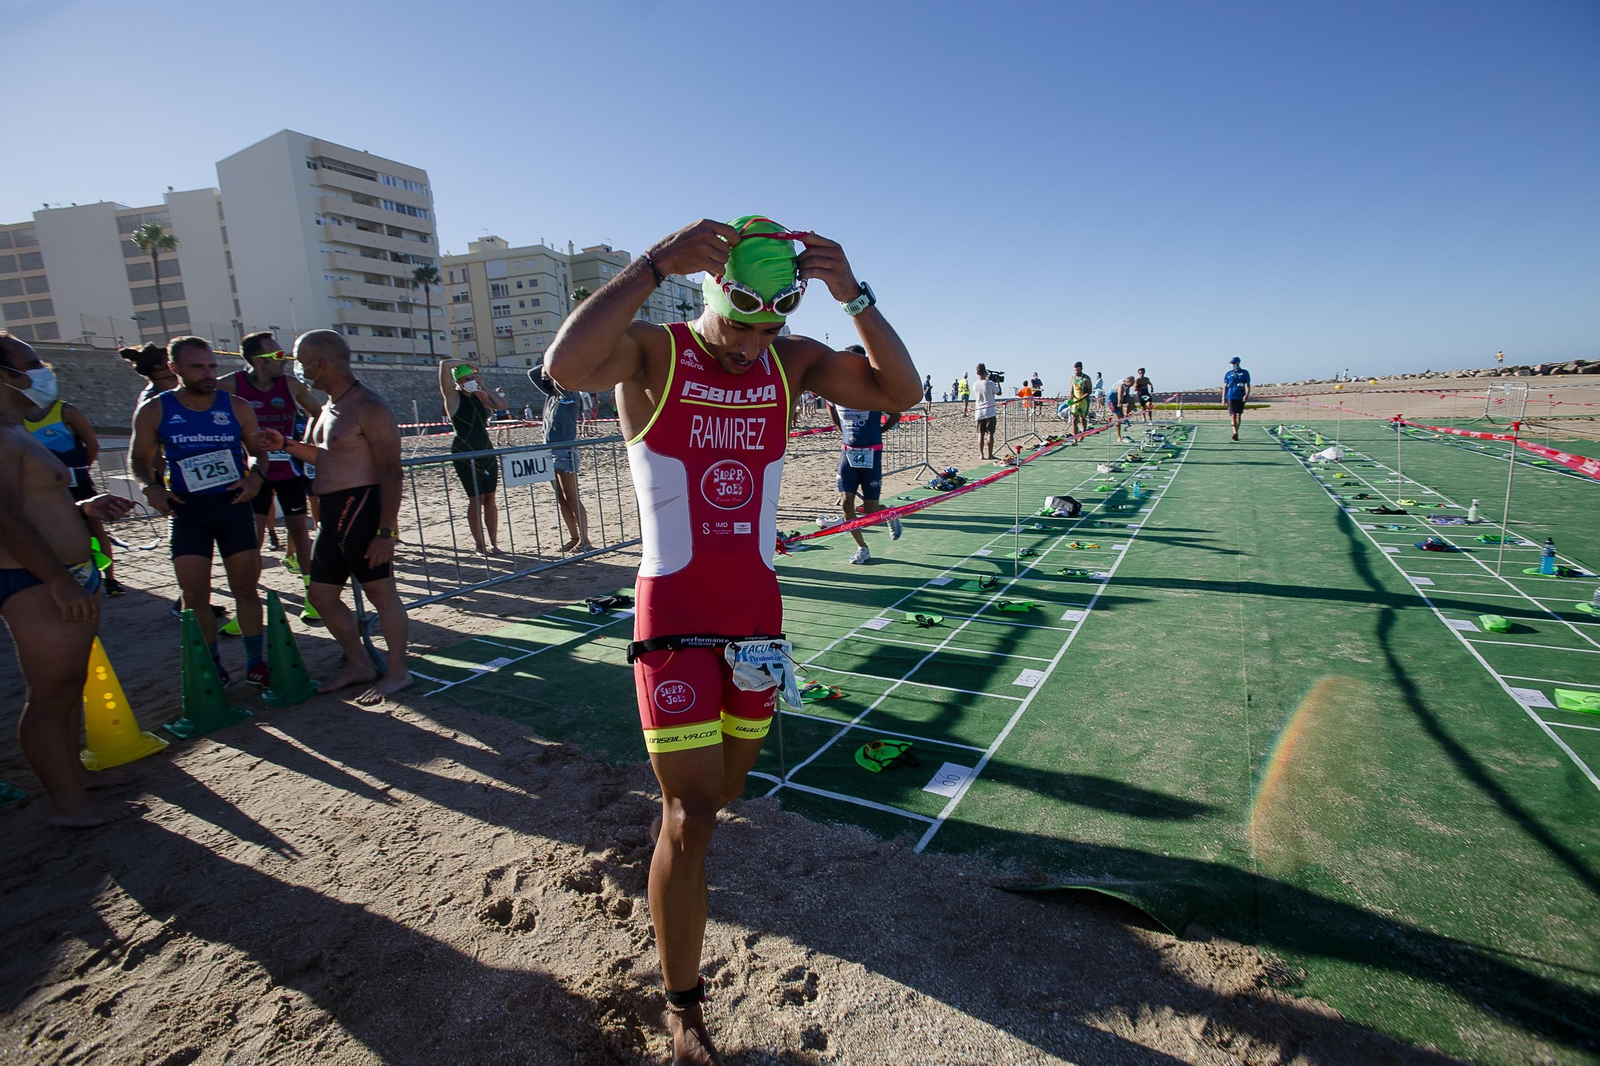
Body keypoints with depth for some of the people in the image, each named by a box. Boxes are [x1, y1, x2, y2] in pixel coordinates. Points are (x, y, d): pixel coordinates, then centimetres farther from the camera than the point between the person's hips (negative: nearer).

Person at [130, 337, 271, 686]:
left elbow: (258, 450, 11)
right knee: (194, 595, -2)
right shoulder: (154, 411, 2)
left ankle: (256, 663, 16)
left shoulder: (236, 407, 3)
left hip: (234, 505, 0)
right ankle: (211, 667, 14)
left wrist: (256, 476, -10)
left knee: (246, 588, 4)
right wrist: (151, 486, -9)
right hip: (188, 510, 0)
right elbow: (141, 458, 10)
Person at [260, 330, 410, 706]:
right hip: (331, 512, 10)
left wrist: (386, 531, -23)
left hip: (362, 509, -10)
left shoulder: (368, 407, -14)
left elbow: (391, 471, -19)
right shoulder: (329, 407, 17)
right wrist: (287, 445, 15)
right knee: (322, 595, 14)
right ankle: (358, 665, 28)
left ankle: (397, 672, 13)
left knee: (381, 591, 0)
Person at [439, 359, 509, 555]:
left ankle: (494, 544, 9)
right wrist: (465, 362, -3)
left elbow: (502, 405, 0)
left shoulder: (479, 396, 12)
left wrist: (484, 387, -2)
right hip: (465, 454, -5)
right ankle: (480, 546, 4)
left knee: (490, 499, 4)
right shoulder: (452, 396, -5)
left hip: (486, 452, 5)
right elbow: (444, 364, -18)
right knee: (476, 500, -5)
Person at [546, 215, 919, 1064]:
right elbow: (564, 368, -30)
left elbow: (901, 393, -5)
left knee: (725, 788, 20)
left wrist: (854, 296, -16)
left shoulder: (792, 361, 4)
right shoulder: (654, 353, -8)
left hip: (758, 606, 5)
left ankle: (679, 847, 55)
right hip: (675, 611, -4)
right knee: (690, 817, -3)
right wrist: (656, 263, -28)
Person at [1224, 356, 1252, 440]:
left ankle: (1237, 432, 19)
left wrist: (1247, 394, -11)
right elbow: (1225, 386, 10)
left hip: (1241, 397, 1)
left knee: (1239, 416, 8)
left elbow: (1248, 386, 5)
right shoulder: (1228, 373, 7)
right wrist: (1223, 398, 4)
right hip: (1231, 397, -1)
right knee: (1233, 416, -11)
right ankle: (1235, 433, -17)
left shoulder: (1245, 373, 5)